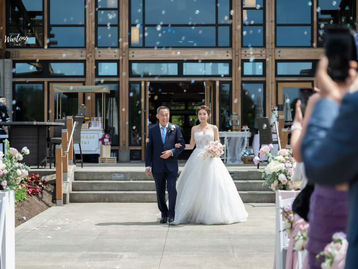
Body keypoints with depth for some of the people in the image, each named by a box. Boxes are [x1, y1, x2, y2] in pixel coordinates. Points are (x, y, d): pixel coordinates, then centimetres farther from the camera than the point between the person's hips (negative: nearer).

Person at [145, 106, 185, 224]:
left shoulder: (175, 128, 3)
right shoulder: (152, 130, 5)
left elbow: (182, 144, 4)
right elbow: (149, 149, 5)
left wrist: (172, 152, -13)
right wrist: (148, 166, 1)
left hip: (171, 165, -1)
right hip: (158, 166, 2)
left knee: (172, 190, -8)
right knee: (160, 192, 8)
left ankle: (171, 214, 3)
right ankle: (164, 214, 19)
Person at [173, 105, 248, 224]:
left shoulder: (214, 128, 7)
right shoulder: (194, 129, 11)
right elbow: (191, 145, 13)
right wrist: (179, 145, -1)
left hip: (211, 159, -1)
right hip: (197, 159, 1)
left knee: (212, 186, -6)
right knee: (195, 188, -3)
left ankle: (214, 214, 1)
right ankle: (194, 214, 3)